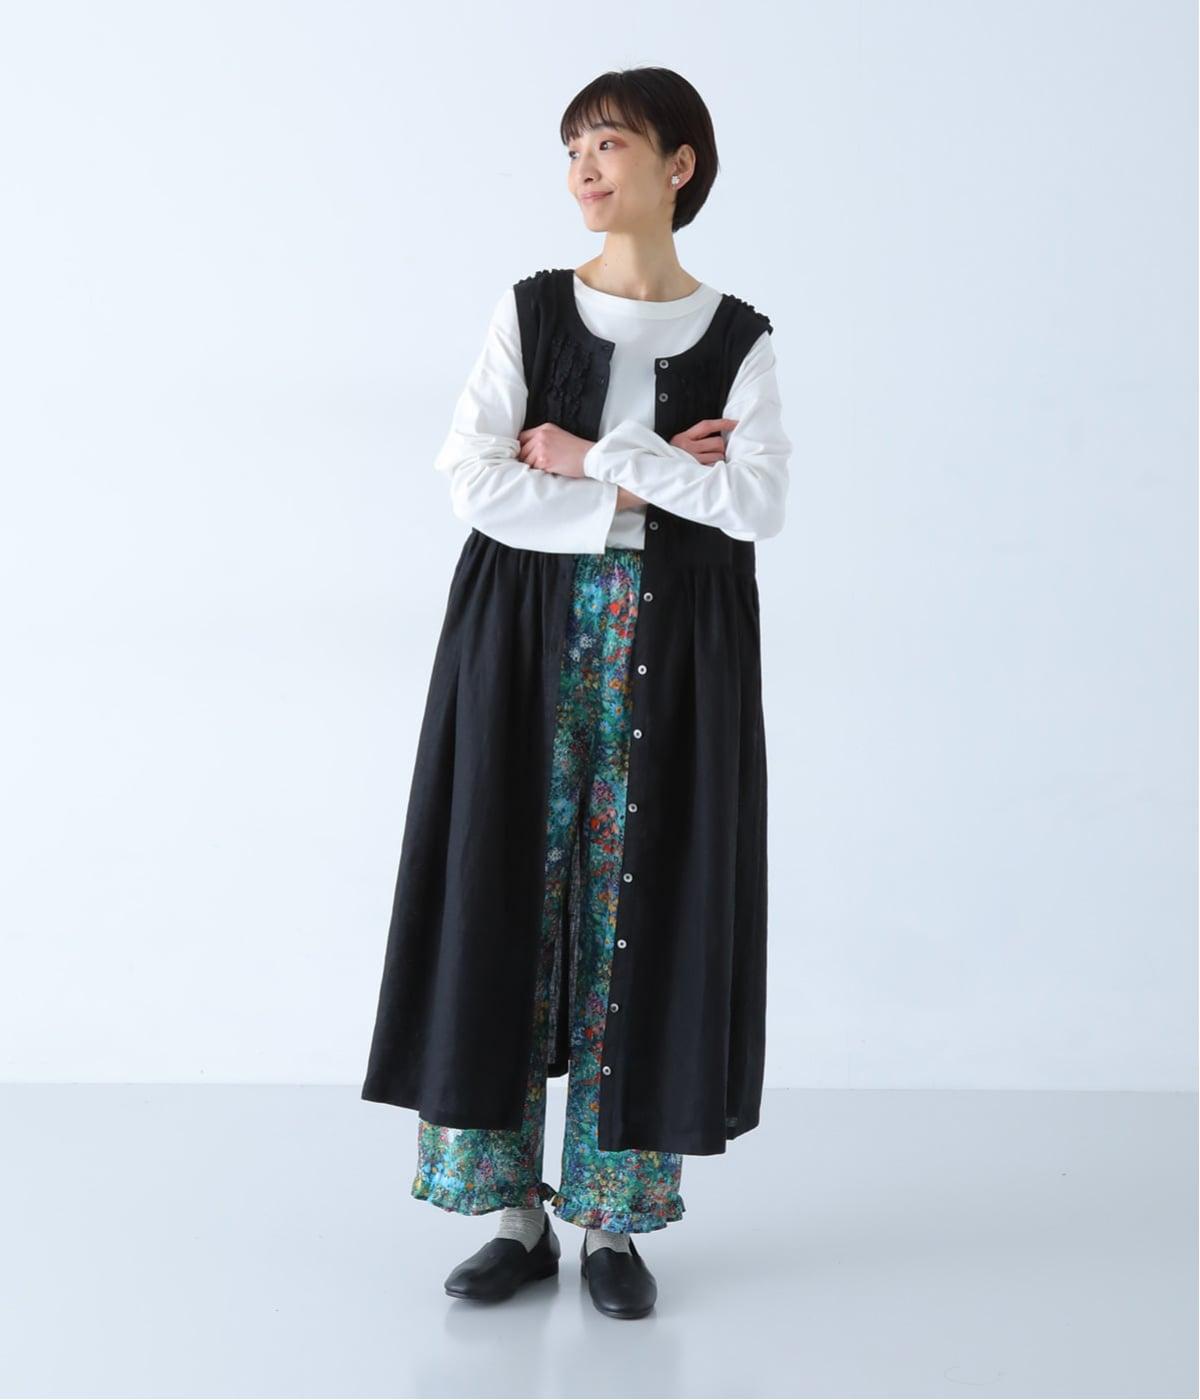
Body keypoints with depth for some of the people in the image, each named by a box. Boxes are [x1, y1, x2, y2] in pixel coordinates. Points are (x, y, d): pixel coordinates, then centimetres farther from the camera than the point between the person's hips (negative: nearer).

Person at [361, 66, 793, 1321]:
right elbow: (473, 480, -7)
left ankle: (614, 1219, 11)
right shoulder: (530, 312, 5)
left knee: (640, 906, 0)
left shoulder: (739, 340, 5)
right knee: (509, 890, -1)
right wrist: (642, 493, -11)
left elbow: (759, 503, -10)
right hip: (526, 636, 1)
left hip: (675, 644, 0)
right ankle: (516, 1213, 10)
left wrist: (592, 457, -10)